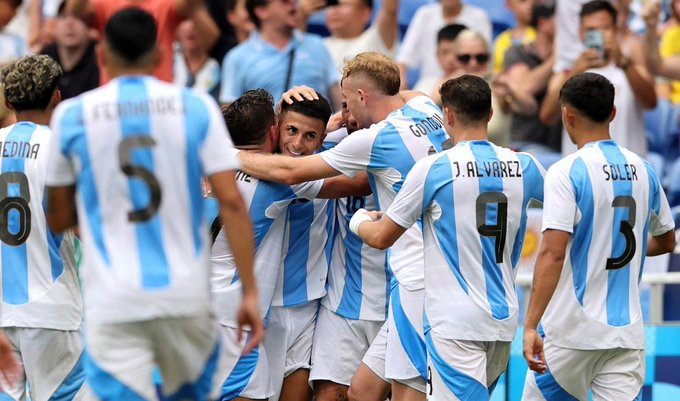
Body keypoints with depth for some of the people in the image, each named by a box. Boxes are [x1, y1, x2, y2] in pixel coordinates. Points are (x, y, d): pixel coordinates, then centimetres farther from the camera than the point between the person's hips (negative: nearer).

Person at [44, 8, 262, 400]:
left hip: (114, 305, -1)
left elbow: (58, 218, 10)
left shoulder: (71, 116, 1)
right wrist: (250, 292, -2)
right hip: (186, 295, 2)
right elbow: (232, 203, -5)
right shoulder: (197, 107, 1)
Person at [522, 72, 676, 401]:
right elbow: (665, 241, 23)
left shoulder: (566, 173, -11)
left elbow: (553, 253, -20)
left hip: (572, 333, -5)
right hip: (627, 332, 5)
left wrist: (530, 325, -21)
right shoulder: (643, 171, 8)